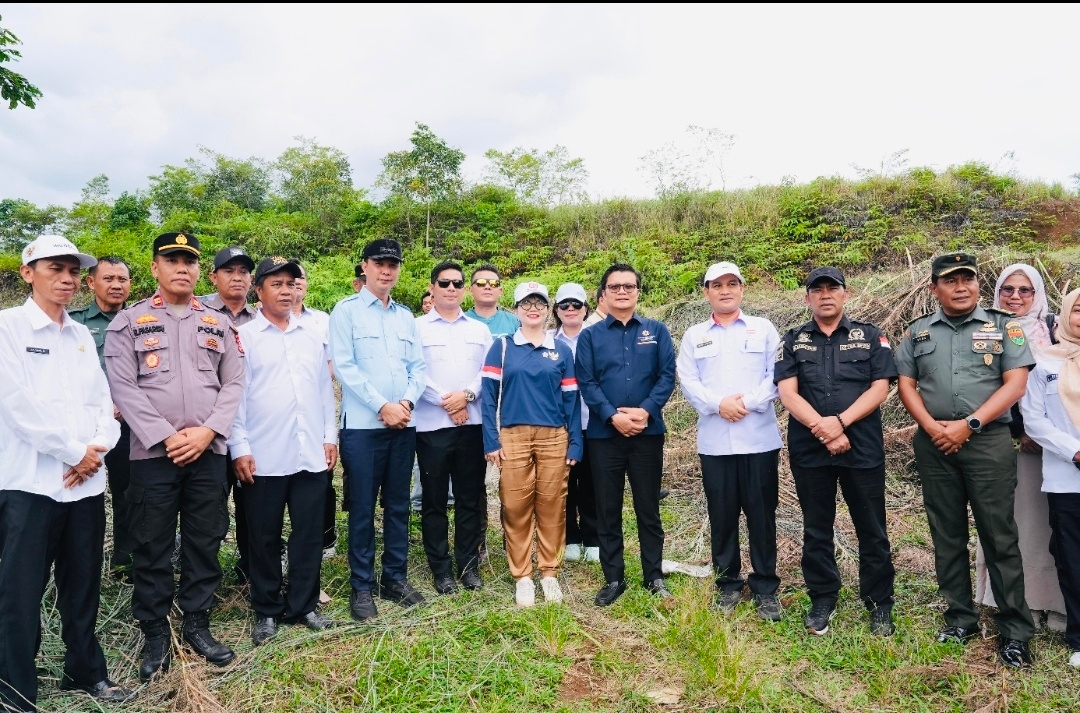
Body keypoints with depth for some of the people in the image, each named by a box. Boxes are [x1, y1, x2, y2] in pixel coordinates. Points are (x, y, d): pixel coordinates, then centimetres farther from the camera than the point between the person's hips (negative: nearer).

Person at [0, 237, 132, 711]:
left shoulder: (82, 336, 14)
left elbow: (103, 401, 11)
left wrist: (97, 448, -7)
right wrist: (75, 451, -11)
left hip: (87, 481, 5)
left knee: (83, 585, 13)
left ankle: (86, 672, 27)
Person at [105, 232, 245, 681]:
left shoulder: (219, 323, 11)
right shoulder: (129, 322, 3)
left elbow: (234, 383, 5)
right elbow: (124, 387, -5)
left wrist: (208, 431, -9)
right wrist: (166, 437, -13)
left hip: (209, 453, 2)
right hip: (152, 453, -2)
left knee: (205, 542, 9)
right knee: (152, 546, 6)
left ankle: (197, 625, 24)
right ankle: (154, 634, 21)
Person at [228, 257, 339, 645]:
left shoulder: (314, 333, 11)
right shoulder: (243, 337, 0)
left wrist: (330, 435, 9)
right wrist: (239, 447, -8)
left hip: (311, 454, 3)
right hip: (264, 457, -3)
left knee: (309, 533, 9)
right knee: (265, 537, 9)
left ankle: (303, 605, 24)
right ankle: (267, 610, 24)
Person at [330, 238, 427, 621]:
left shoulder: (406, 316, 14)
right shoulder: (346, 311, 0)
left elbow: (418, 367, 10)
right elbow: (344, 366, -9)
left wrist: (407, 402, -8)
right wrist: (382, 406, -13)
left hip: (404, 424, 5)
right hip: (363, 425, -4)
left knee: (398, 505, 11)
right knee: (363, 508, 1)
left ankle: (395, 578, 22)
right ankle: (361, 587, 13)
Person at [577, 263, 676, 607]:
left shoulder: (657, 331, 6)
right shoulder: (589, 336, 5)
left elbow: (667, 376, -2)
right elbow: (586, 383, -3)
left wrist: (645, 411, -16)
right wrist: (613, 416, -16)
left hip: (648, 432, 0)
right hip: (604, 434, 0)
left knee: (648, 508, 9)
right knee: (607, 510, 7)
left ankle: (654, 577, 23)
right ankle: (613, 579, 20)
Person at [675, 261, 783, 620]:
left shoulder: (764, 329, 8)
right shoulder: (694, 336, 11)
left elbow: (776, 375, -2)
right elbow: (688, 382, 1)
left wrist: (748, 402, -15)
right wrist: (719, 404, -14)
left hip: (759, 438, -1)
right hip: (714, 440, 1)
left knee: (761, 514, 4)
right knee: (722, 515, 8)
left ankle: (765, 587, 17)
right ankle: (728, 584, 22)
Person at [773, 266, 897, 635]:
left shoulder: (870, 336, 6)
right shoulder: (793, 340, 7)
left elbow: (879, 388, -4)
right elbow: (788, 393, -3)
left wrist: (840, 421, -16)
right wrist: (822, 429, -16)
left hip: (863, 448, -1)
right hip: (809, 450, 1)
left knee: (872, 530, 8)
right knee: (816, 531, 10)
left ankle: (879, 604, 22)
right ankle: (822, 600, 24)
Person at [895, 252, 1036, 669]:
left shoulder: (1004, 327, 5)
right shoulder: (917, 332, 11)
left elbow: (1015, 384, -4)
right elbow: (905, 384, 7)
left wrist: (968, 424, -13)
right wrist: (931, 427, -8)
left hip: (989, 442, -2)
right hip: (934, 445, 3)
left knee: (999, 536, 0)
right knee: (947, 535, 9)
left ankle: (1015, 630, 10)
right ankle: (960, 617, 21)